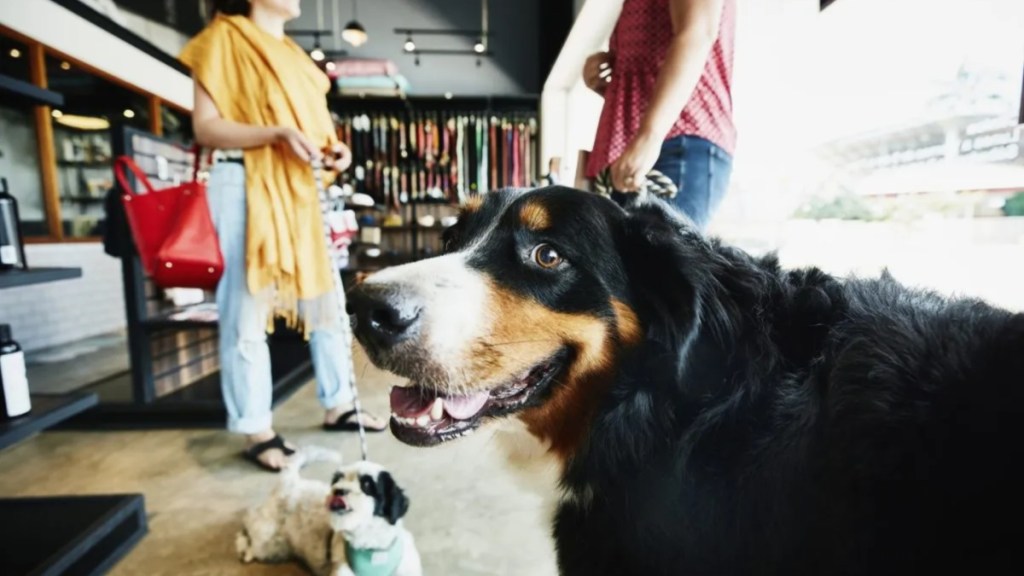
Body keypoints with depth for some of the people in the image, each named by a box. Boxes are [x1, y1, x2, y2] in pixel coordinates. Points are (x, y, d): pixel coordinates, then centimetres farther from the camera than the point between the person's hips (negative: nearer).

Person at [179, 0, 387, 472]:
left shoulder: (292, 54, 22)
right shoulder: (223, 38, 0)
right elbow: (205, 127, -9)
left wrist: (331, 148, 2)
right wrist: (277, 133, -21)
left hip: (298, 189, 8)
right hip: (245, 187, -7)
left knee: (324, 300, 8)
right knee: (247, 313, -3)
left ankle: (338, 406, 20)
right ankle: (257, 432, 8)